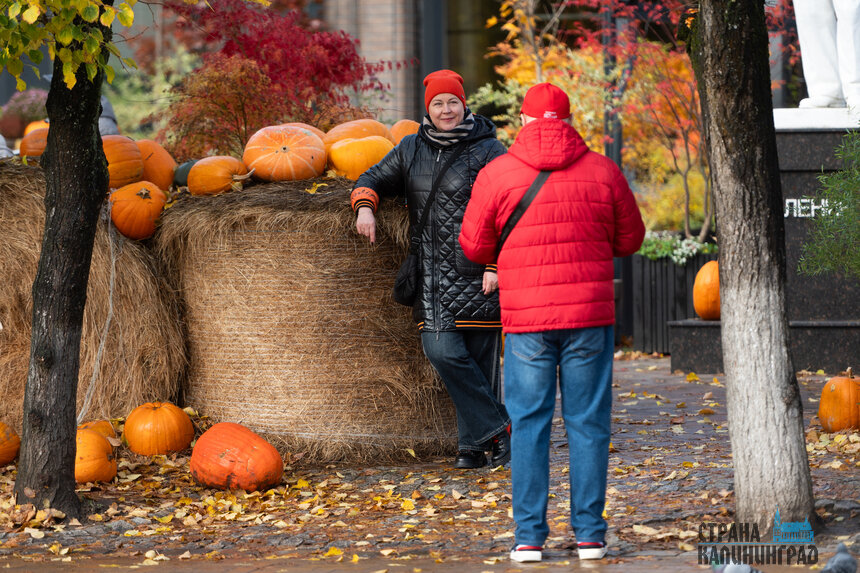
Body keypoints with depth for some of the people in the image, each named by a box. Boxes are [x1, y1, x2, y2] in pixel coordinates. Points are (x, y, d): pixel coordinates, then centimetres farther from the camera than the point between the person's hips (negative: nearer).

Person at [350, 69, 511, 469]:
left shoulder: (488, 151, -1)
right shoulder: (411, 149, 13)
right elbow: (375, 179, 24)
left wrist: (495, 267, -11)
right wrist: (365, 206, 0)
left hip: (477, 274, -4)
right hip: (433, 275, 4)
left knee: (480, 358, -2)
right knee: (442, 352, -11)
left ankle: (474, 443, 7)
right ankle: (497, 428, -2)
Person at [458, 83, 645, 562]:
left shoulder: (496, 175, -1)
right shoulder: (603, 171, 2)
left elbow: (475, 247, 5)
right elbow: (630, 239, 11)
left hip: (526, 319, -1)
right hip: (590, 315, 1)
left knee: (529, 425, 5)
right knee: (588, 423, 6)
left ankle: (529, 536, 2)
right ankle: (590, 534, 5)